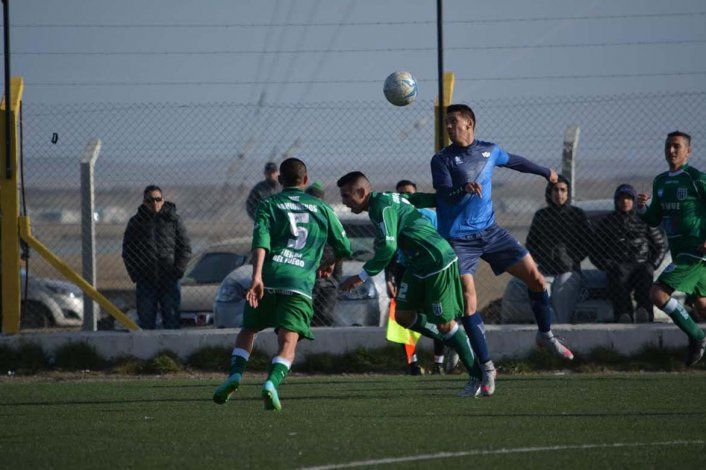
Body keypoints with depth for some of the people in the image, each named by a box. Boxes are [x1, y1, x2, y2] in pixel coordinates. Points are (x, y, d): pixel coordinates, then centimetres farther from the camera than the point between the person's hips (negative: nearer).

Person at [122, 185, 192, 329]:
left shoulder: (173, 219, 6)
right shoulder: (136, 222, 8)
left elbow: (185, 248, 7)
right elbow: (127, 251, 9)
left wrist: (178, 270, -5)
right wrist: (135, 275, -3)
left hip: (169, 280, 0)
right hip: (145, 281, 0)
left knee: (172, 321, 1)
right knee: (146, 322, 1)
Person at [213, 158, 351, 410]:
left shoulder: (269, 204, 13)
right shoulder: (321, 208, 18)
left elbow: (261, 241, -5)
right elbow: (344, 247, 22)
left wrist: (257, 276, -16)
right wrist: (329, 264, 44)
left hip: (268, 281, 1)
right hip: (300, 285, -1)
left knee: (248, 330, 20)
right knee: (288, 342, -8)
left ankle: (235, 373, -1)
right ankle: (272, 382, -33)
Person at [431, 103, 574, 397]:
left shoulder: (489, 151, 7)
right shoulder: (442, 160, -6)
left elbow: (514, 162, 27)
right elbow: (445, 194, -19)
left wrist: (545, 172, 41)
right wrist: (465, 189, -40)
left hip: (489, 231, 4)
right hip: (459, 238, -4)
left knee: (535, 277, 0)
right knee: (468, 300, -14)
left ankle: (546, 335, 24)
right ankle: (486, 367, -6)